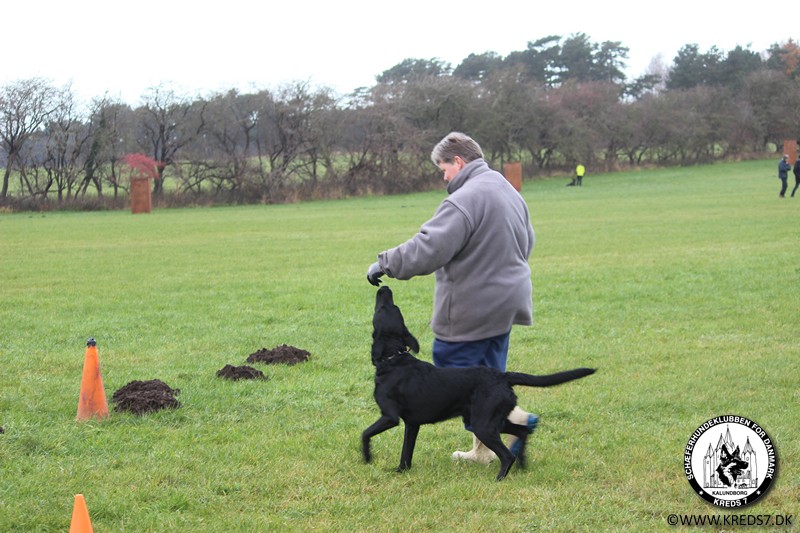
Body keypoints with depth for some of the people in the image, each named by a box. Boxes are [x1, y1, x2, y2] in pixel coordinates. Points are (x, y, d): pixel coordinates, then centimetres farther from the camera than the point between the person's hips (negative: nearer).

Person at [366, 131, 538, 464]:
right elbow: (527, 241, 24)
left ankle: (515, 419, -7)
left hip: (472, 308, -9)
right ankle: (484, 448, 19)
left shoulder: (465, 200, -20)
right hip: (507, 302, 9)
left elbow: (429, 249, -26)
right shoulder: (509, 191, 11)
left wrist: (384, 265, -16)